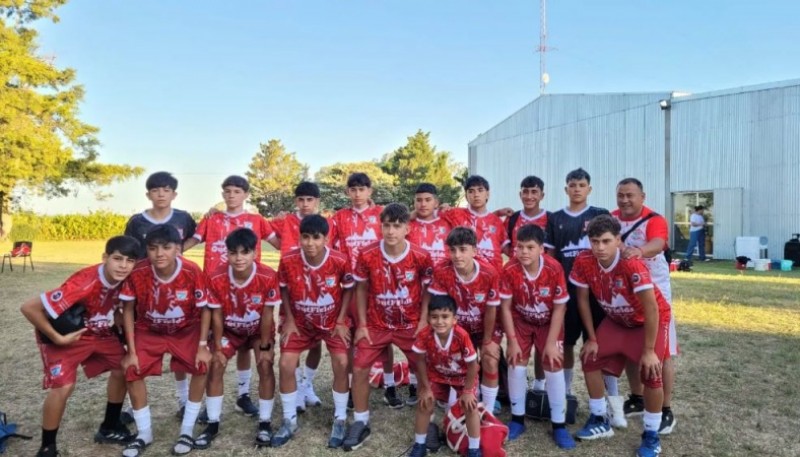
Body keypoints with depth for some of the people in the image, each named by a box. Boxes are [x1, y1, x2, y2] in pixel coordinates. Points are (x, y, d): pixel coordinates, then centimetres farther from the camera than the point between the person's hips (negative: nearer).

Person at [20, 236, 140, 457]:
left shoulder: (125, 279, -18)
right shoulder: (84, 283, -38)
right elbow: (29, 308, -35)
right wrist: (57, 338, -27)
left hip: (101, 332, 7)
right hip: (68, 335, -7)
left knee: (123, 369, 6)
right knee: (64, 386, -19)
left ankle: (109, 429, 26)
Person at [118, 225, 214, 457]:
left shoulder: (192, 271, -30)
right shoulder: (137, 272, -27)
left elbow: (204, 309, -16)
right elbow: (128, 310, -12)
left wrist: (202, 346, -17)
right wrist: (131, 351, -12)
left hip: (186, 329, -1)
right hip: (148, 330, 1)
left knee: (202, 365, -18)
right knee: (133, 370, -12)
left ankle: (187, 431, 1)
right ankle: (144, 434, 12)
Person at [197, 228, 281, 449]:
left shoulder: (268, 276, -31)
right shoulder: (216, 278, -28)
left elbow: (267, 314, -20)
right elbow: (217, 315, -16)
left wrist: (265, 346, -15)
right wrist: (217, 348, -12)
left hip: (259, 330, -1)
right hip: (229, 329, 1)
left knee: (265, 366, -15)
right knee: (215, 366, -10)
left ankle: (265, 422, 0)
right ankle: (213, 424, 6)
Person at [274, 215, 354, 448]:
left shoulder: (340, 261, -25)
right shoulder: (288, 260, -22)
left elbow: (348, 289, -7)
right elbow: (284, 289, -3)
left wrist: (341, 321, -10)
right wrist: (289, 320, -8)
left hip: (333, 322, -1)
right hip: (300, 322, 2)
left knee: (341, 363, -13)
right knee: (286, 364, -7)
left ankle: (339, 421, 8)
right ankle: (289, 421, 14)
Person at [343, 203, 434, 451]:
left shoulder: (421, 257, -17)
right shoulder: (367, 255, -15)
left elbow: (428, 291, -3)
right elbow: (361, 288, -1)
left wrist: (423, 323, -9)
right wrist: (362, 324, -3)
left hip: (411, 325, -1)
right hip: (376, 325, 1)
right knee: (359, 369, -1)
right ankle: (360, 422, 19)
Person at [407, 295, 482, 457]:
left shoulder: (462, 336, -39)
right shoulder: (424, 335, -33)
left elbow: (472, 365, -24)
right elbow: (421, 361, -14)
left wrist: (467, 391, -14)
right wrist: (425, 388, -8)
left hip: (463, 375, -2)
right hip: (436, 374, 2)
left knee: (470, 407, -8)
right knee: (424, 405, -2)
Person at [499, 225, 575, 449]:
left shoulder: (554, 269, -29)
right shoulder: (509, 269, -26)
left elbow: (559, 308, -18)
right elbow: (506, 307, -15)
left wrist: (551, 343, -17)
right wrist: (512, 341, -14)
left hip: (548, 322, -1)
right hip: (520, 321, 1)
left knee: (554, 365, -6)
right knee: (516, 363, -5)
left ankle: (559, 425, 7)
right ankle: (517, 419, 13)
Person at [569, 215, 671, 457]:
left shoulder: (632, 264, -37)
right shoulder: (583, 262, -22)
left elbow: (651, 309, -31)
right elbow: (583, 300, -8)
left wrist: (649, 351, -26)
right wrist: (592, 338, -5)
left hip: (651, 320, -5)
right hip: (616, 320, 5)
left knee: (650, 373, -16)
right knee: (590, 359, 1)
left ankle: (651, 436, 6)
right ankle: (599, 420, 19)